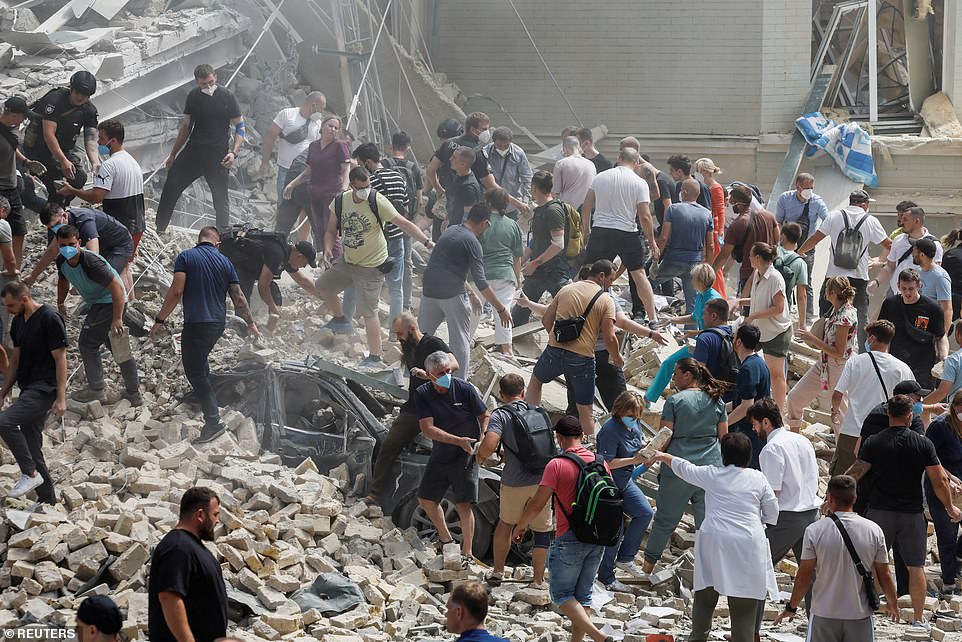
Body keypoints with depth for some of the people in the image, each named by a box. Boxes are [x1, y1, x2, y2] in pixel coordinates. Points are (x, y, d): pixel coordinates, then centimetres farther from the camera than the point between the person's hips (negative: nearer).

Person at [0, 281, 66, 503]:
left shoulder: (50, 319, -14)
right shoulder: (18, 322, 11)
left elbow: (60, 359, -15)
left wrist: (61, 398, -19)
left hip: (44, 389, -9)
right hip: (28, 389, 9)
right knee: (31, 448, 8)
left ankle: (30, 474, -14)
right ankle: (47, 500, 15)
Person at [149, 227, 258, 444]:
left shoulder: (186, 257, -5)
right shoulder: (225, 262, 8)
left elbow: (176, 291, -14)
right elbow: (238, 298, 9)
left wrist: (160, 320, -8)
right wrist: (250, 323, 23)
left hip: (196, 323, -6)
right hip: (218, 322, 6)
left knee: (194, 370, -2)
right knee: (200, 361, 31)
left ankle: (213, 421, -12)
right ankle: (201, 396, 49)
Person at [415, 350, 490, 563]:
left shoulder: (465, 389, -12)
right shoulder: (422, 394, -8)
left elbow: (485, 416, -3)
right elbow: (427, 429, -17)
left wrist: (482, 441, -21)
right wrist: (458, 440, -26)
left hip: (465, 457, -4)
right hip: (440, 455, 4)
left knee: (463, 505, -11)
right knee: (426, 499, 13)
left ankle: (467, 553, -4)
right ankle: (446, 539, 34)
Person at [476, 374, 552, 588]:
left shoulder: (501, 415, -6)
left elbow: (489, 444, -22)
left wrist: (480, 458, 1)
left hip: (515, 482, -2)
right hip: (543, 478, 2)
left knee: (506, 523, 21)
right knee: (542, 530, 9)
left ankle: (498, 572, 27)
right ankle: (538, 581, 9)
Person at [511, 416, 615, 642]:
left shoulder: (557, 465, -13)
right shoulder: (600, 462, 5)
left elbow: (537, 505, -13)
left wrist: (519, 527, 3)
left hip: (569, 538, -6)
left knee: (561, 594, 3)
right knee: (583, 595, 15)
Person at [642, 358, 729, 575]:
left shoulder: (674, 401, -8)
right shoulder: (716, 401, 5)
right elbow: (724, 437, 9)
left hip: (678, 470, -3)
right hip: (710, 468, 3)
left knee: (665, 519, 10)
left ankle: (649, 564, 22)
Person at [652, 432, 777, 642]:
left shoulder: (712, 475, 2)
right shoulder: (758, 479, 1)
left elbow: (684, 469, 19)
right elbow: (772, 514, 7)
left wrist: (665, 457, 38)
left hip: (714, 541, 1)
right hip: (747, 544, -1)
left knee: (705, 595, 16)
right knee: (743, 603, 0)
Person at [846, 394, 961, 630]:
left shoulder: (874, 443, -4)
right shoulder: (923, 444, -4)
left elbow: (855, 473, -10)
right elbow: (940, 481, -2)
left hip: (881, 512, 0)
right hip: (912, 513, 0)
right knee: (916, 566, 9)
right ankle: (918, 618, 11)